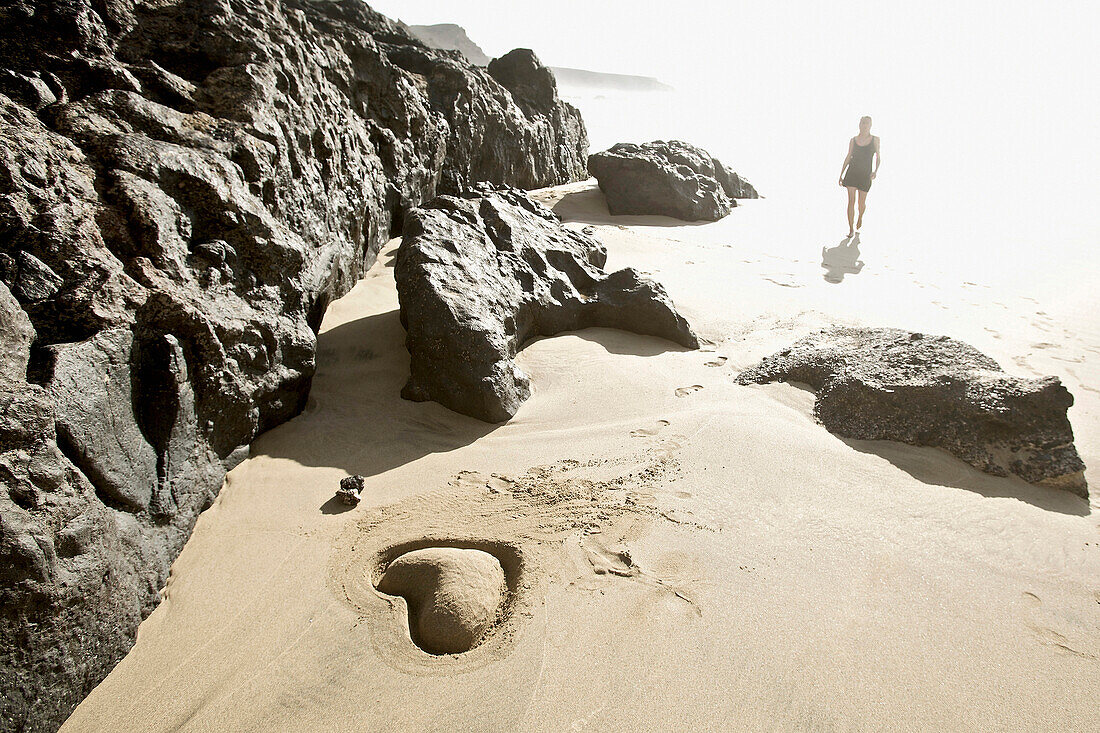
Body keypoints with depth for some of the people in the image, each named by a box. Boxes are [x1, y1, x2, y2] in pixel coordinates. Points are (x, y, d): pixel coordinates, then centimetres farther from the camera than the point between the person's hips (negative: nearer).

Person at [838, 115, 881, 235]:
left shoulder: (875, 140, 1)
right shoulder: (853, 140, 5)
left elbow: (878, 158, 4)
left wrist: (875, 171, -13)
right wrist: (841, 174, 8)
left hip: (865, 174, 0)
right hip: (852, 172, 0)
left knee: (862, 202, 7)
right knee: (851, 200, -8)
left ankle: (860, 217, 42)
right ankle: (851, 228, -3)